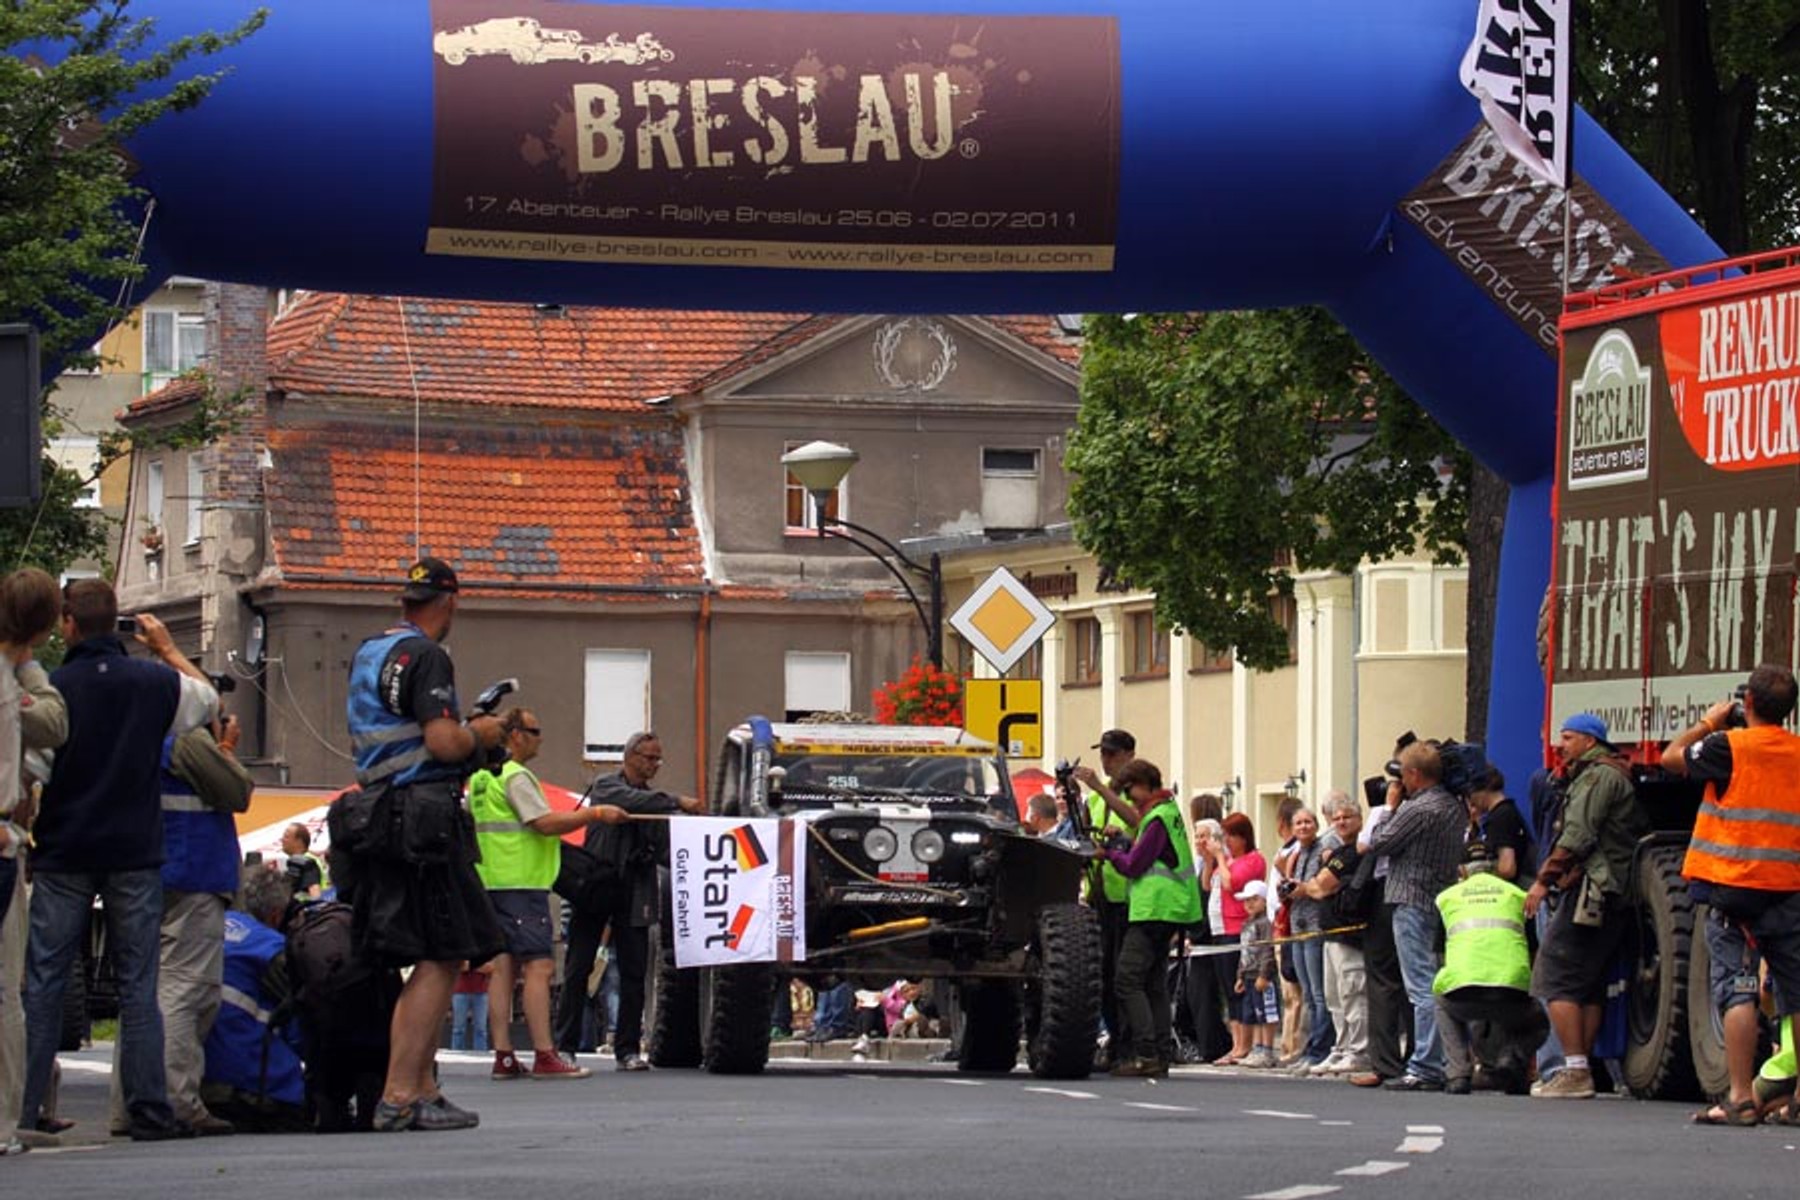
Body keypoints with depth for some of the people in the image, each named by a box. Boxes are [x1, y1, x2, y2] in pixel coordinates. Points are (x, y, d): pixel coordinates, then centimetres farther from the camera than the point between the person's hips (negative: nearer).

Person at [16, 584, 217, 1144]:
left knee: (42, 983, 3)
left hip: (62, 856, -1)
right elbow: (208, 698, 21)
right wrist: (168, 649, 31)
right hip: (135, 855, 1)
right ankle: (149, 1111, 0)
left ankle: (22, 1109, -1)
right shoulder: (156, 682, 0)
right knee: (138, 987, 4)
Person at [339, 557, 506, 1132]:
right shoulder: (425, 657, -11)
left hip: (377, 816, 10)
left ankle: (422, 1087, 13)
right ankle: (399, 1096, -14)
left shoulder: (366, 654, 18)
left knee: (431, 960, 15)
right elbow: (444, 743, -20)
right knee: (442, 959, -8)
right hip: (424, 816, -10)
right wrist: (480, 733, 1)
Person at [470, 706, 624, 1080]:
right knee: (538, 966, -11)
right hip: (521, 881, -10)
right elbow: (546, 822, -19)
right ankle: (544, 1056, -16)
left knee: (502, 966, 7)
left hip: (491, 881, 10)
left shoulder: (481, 777, 17)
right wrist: (596, 814, -13)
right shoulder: (516, 777, -12)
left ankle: (503, 1056, 4)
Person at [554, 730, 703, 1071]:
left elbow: (667, 846, 8)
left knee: (634, 973, 1)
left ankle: (627, 1049, 6)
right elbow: (630, 801, -21)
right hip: (595, 887, -4)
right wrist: (678, 802, -27)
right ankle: (565, 1045, 3)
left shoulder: (654, 800, 15)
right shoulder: (605, 787, 0)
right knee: (578, 969, -1)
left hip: (633, 896, 4)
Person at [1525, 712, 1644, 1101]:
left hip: (1590, 889, -10)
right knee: (1589, 986, 11)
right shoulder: (1610, 775, 23)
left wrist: (1544, 879, -16)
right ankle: (1579, 1071, 11)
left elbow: (1578, 835, -17)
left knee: (1557, 979, -11)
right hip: (1613, 894, 10)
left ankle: (1575, 1071, -16)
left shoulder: (1600, 775, -8)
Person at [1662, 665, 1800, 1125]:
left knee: (1737, 990, -6)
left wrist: (1709, 723, 21)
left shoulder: (1731, 746, -8)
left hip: (1734, 885, -4)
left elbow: (1673, 757, 5)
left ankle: (1741, 1099, -12)